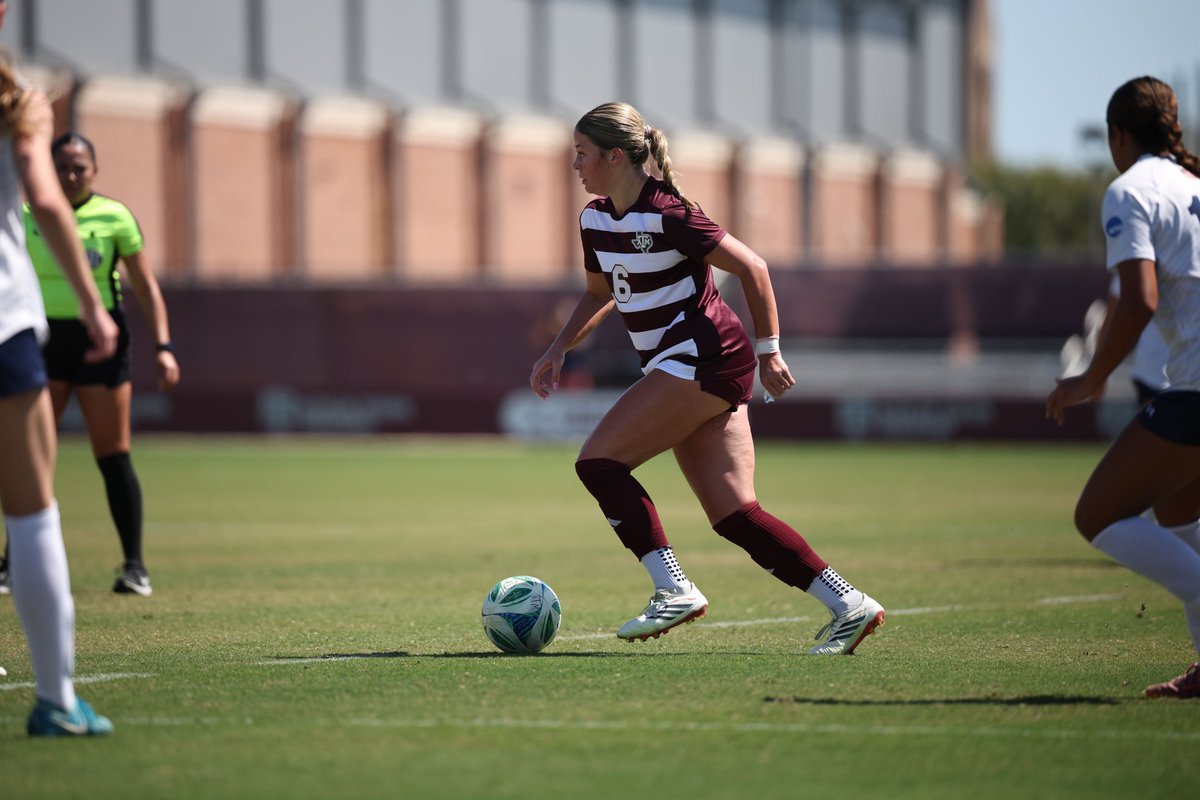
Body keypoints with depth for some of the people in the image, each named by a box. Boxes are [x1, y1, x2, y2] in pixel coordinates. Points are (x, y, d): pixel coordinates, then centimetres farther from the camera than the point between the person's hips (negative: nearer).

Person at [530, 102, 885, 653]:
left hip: (704, 355, -9)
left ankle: (674, 590, -11)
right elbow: (600, 294, 28)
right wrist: (558, 350, 15)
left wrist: (768, 350, -8)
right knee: (733, 514, 1)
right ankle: (848, 606, 0)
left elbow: (751, 267, -11)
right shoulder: (595, 220, 11)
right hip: (680, 367, 9)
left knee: (598, 461, -12)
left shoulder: (666, 213, -15)